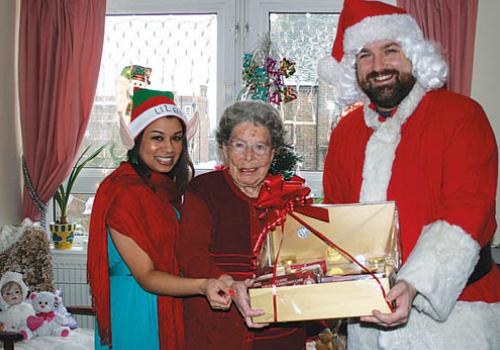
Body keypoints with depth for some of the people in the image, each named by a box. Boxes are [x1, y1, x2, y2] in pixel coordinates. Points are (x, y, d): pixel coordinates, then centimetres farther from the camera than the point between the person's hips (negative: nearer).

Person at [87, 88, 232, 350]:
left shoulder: (167, 186, 5)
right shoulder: (122, 191, -21)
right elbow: (145, 276, -23)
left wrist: (215, 281, -4)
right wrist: (202, 286, -38)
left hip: (170, 307, 8)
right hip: (136, 311, -8)